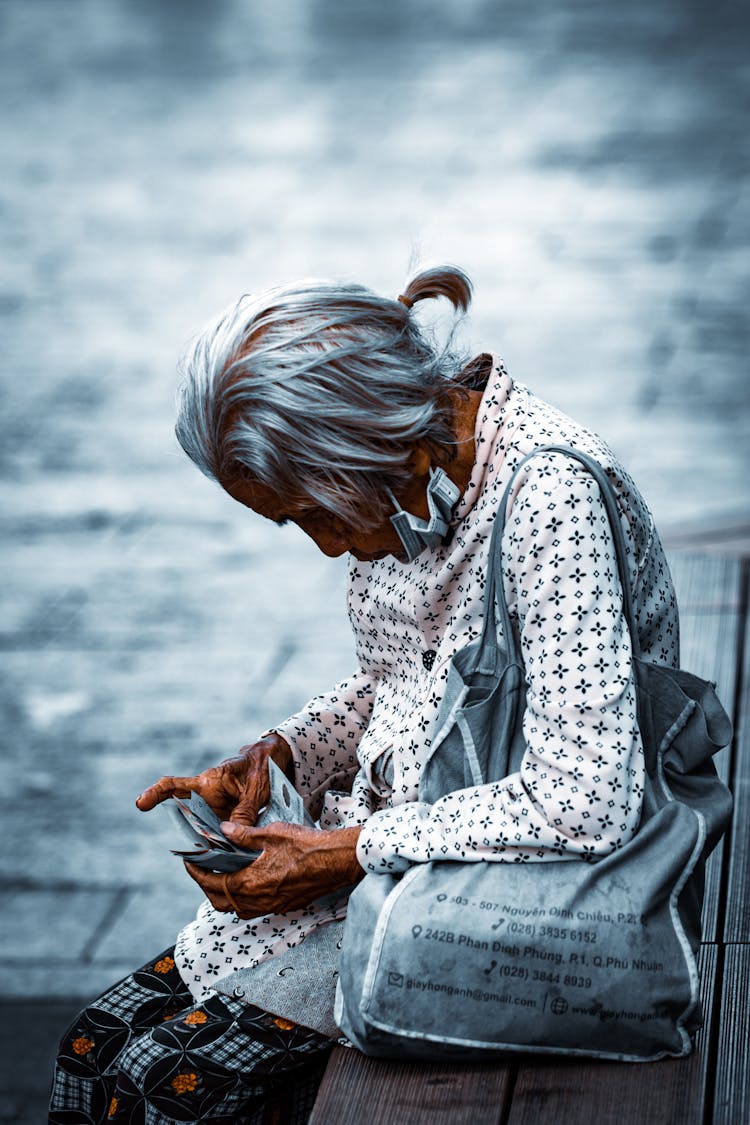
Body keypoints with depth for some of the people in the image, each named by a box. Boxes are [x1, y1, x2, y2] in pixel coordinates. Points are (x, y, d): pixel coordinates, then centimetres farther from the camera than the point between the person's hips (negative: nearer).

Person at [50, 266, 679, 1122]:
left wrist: (346, 854, -22)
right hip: (383, 842, 8)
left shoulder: (550, 497, -26)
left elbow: (585, 803, -30)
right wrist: (276, 757, -4)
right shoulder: (402, 480, -1)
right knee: (94, 1050, 1)